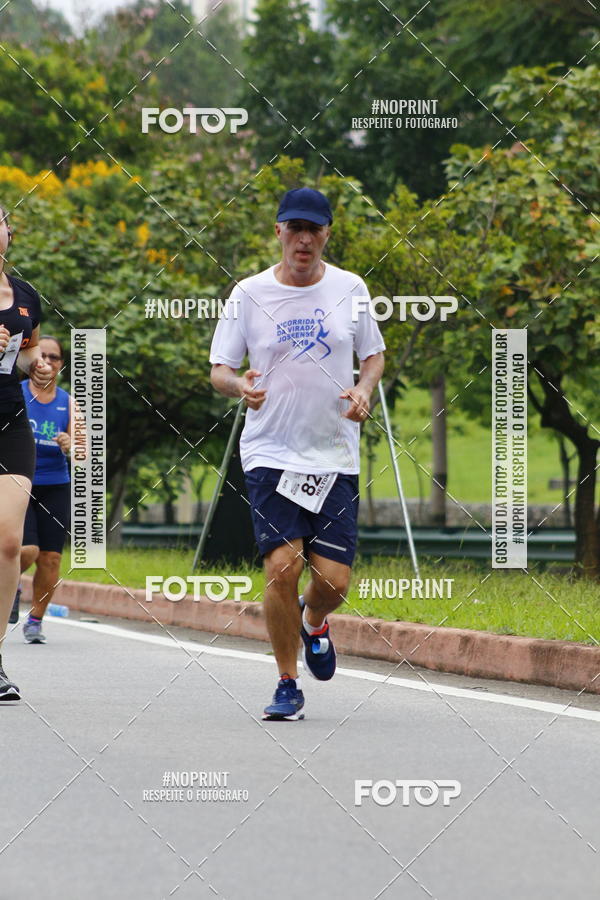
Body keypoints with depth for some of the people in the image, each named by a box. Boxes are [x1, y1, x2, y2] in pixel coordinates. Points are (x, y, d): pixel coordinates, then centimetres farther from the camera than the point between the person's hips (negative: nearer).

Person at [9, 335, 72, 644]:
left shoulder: (68, 402, 7)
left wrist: (69, 445, -17)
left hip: (55, 488, 2)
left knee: (50, 558, -2)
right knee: (27, 549, -18)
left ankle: (35, 620, 14)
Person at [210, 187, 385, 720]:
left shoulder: (350, 289, 5)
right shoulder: (250, 294, 0)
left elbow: (374, 355, 17)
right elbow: (219, 369, 3)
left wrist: (364, 389, -5)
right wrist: (239, 386, -20)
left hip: (335, 457, 2)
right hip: (270, 454, -2)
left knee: (334, 581, -4)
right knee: (282, 566, -16)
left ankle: (313, 622, 34)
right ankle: (287, 685, 1)